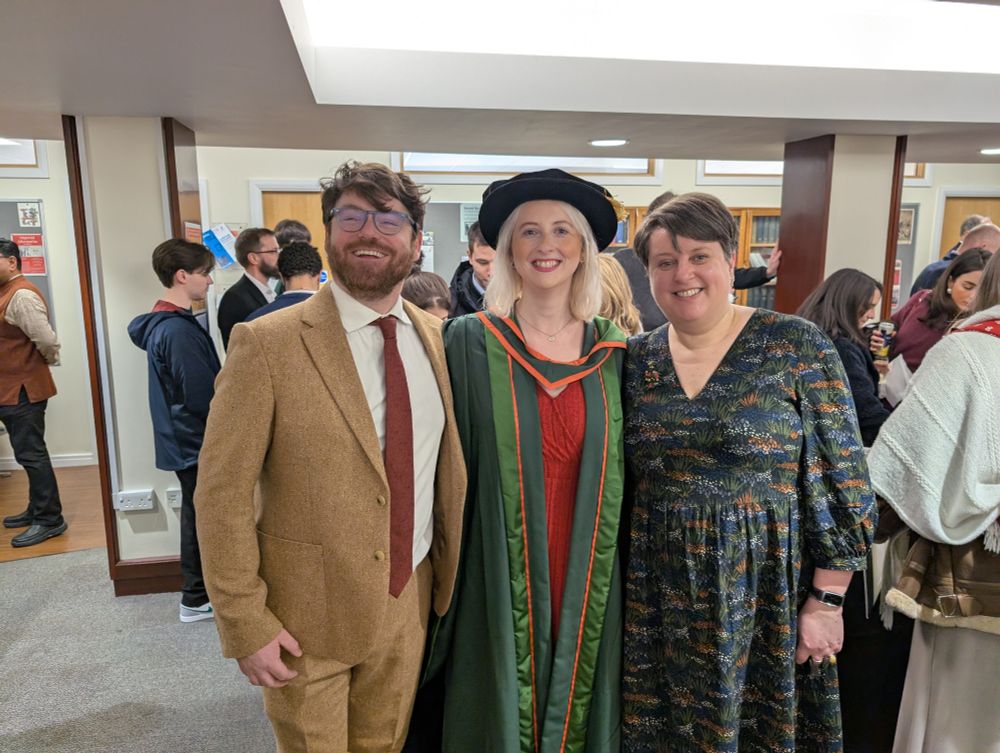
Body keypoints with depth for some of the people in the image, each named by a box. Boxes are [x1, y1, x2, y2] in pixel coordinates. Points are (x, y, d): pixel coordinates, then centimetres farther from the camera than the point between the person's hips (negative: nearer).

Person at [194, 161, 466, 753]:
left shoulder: (435, 336, 0)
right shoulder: (268, 343, -16)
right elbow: (222, 495, -13)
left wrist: (449, 571, 9)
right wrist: (245, 624, -12)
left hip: (411, 601, 4)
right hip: (308, 615, -4)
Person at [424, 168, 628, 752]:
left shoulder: (614, 349, 0)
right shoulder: (471, 341, -8)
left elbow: (621, 469, 8)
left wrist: (621, 565, 9)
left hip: (588, 574, 3)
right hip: (503, 575, -2)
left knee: (579, 699, 19)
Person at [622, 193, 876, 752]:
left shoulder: (799, 348, -9)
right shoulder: (636, 359, 1)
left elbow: (845, 481, -7)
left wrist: (827, 600, -9)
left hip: (766, 594, -3)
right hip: (656, 597, 3)